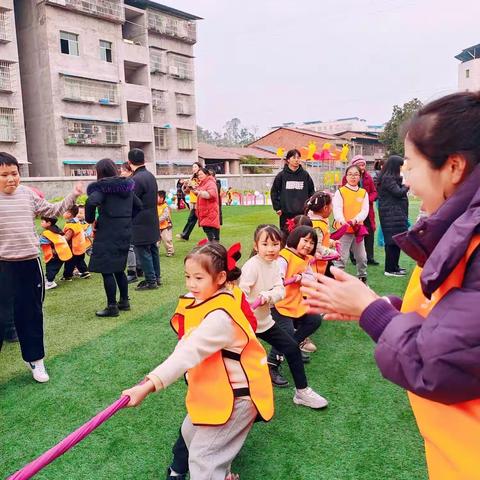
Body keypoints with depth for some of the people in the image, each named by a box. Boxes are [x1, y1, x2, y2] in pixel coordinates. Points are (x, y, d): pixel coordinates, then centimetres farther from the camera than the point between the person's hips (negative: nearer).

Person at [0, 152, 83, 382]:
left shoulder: (28, 194, 5)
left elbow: (52, 211, 13)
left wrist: (73, 196, 6)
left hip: (30, 263, 3)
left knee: (31, 314, 14)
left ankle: (34, 359, 30)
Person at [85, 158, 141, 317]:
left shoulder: (102, 187, -11)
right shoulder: (127, 186, 10)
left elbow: (91, 203, -28)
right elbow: (138, 205, 17)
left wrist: (91, 220, -12)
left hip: (108, 234, -7)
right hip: (125, 233, 8)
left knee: (106, 271, 0)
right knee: (119, 268, 19)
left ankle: (112, 307, 3)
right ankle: (124, 301, 26)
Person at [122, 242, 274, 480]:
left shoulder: (221, 316, -30)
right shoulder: (203, 300, 0)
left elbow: (188, 353, -39)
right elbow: (186, 348, 2)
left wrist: (148, 386, -44)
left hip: (237, 395, -10)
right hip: (215, 389, 10)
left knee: (201, 456, -6)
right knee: (190, 431, 26)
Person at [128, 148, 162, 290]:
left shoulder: (136, 179, -20)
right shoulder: (150, 176, 8)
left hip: (140, 224, -9)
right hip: (152, 221, 9)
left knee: (143, 252, -1)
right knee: (152, 249, 15)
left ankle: (150, 281, 4)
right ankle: (156, 277, 24)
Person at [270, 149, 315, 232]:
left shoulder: (305, 175, 4)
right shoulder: (282, 175, 1)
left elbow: (312, 191, 12)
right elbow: (274, 192, 6)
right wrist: (277, 207, 1)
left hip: (302, 213, 1)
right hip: (286, 214, -1)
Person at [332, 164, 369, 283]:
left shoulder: (363, 193, 6)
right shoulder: (340, 192, -4)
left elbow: (365, 210, -3)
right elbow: (337, 209, -16)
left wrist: (356, 220, -22)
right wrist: (341, 220, -36)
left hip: (358, 228, 5)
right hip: (343, 229, -4)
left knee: (361, 257, 17)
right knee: (341, 257, -6)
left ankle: (362, 278, 35)